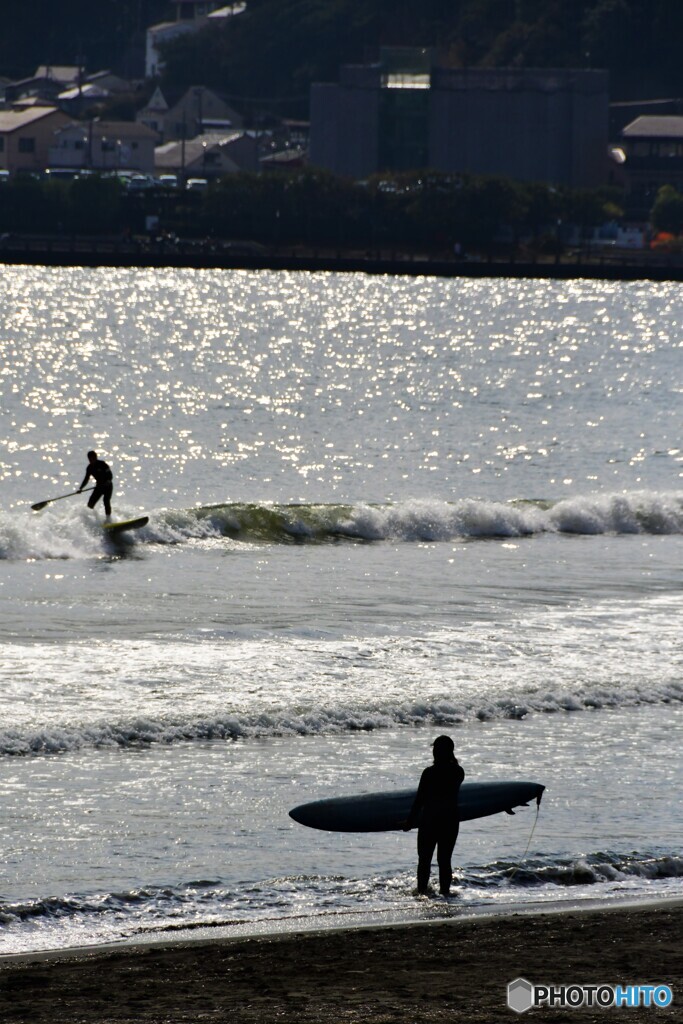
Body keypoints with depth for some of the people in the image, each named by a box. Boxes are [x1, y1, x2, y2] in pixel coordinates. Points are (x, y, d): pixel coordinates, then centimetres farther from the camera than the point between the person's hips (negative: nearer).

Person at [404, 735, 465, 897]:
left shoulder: (429, 773, -13)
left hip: (429, 821, -3)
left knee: (425, 859, 9)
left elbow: (420, 799, -10)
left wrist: (410, 821, -2)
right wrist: (452, 761, 13)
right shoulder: (458, 772, -3)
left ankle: (422, 889, 8)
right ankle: (445, 890, 8)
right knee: (445, 859, 11)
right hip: (451, 821, 3)